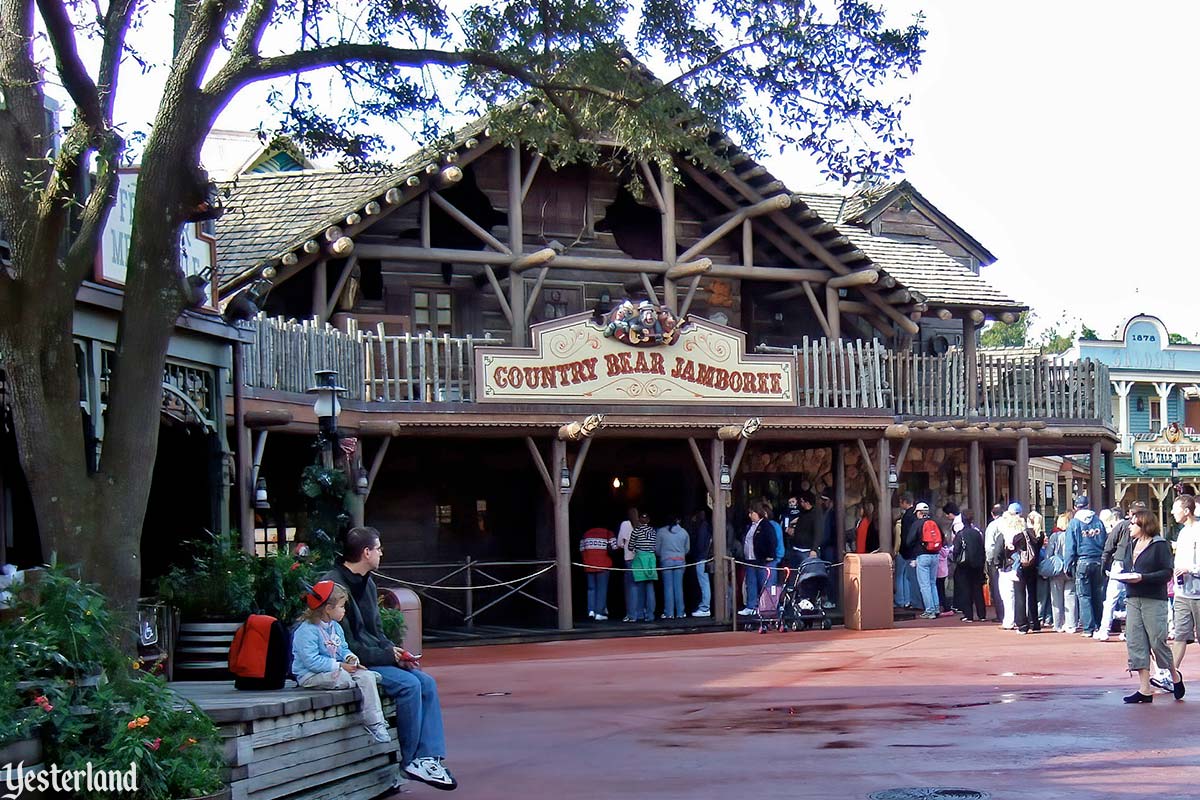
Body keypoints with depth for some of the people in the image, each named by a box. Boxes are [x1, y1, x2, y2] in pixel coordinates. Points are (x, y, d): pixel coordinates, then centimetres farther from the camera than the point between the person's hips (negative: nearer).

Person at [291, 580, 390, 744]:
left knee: (368, 676, -15)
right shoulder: (306, 630, -18)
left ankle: (375, 723, -19)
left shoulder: (335, 627, 13)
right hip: (310, 676, -9)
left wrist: (350, 658, -3)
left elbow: (343, 649, 22)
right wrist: (340, 666, -22)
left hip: (335, 670, 9)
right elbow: (311, 661, -24)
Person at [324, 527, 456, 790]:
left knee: (426, 682, -7)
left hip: (375, 657, 9)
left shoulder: (367, 583, 14)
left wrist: (393, 651, 0)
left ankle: (428, 757, -13)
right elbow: (344, 644, -19)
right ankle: (410, 761, -12)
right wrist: (388, 655, -16)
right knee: (409, 684, -24)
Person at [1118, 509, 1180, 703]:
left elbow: (1167, 573, -12)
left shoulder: (1160, 545, -6)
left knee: (1157, 641, -4)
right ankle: (1145, 689, 2)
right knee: (1135, 643, 0)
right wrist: (1123, 575, 4)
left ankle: (1173, 676, 22)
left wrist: (1143, 577, -19)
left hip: (1154, 600, -7)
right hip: (1133, 599, 7)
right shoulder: (1133, 545, 15)